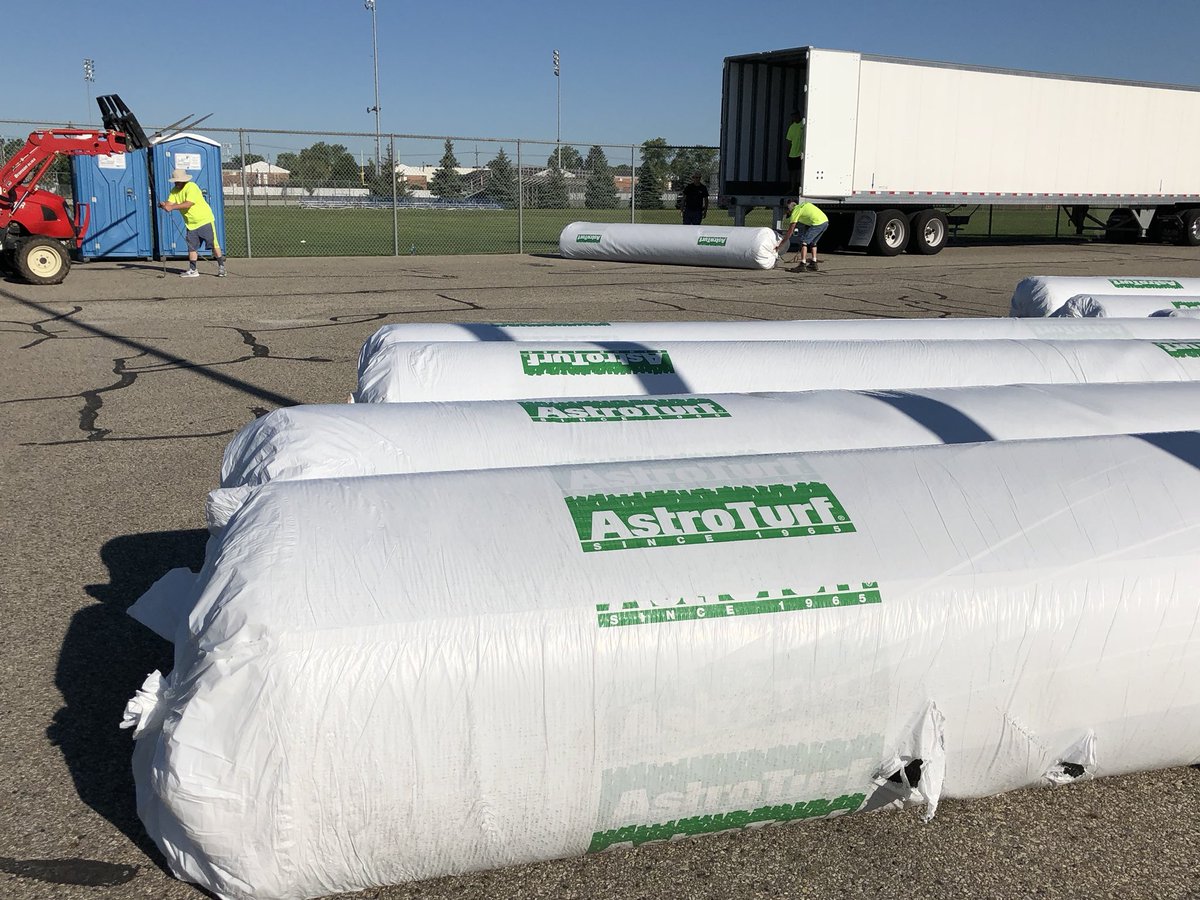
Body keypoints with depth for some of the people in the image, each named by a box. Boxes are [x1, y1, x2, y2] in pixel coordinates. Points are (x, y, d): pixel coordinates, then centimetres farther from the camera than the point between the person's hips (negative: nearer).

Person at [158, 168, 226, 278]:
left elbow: (188, 203, -28)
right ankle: (192, 270, 12)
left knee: (213, 244, -7)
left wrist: (172, 207, -33)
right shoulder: (174, 190, 6)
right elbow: (170, 203, -4)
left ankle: (221, 267, 1)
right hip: (191, 223, 7)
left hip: (205, 220, -7)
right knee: (192, 247, 7)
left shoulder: (191, 187, -17)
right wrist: (164, 205, -28)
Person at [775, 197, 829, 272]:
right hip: (826, 221, 8)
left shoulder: (795, 212, 3)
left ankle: (802, 265, -6)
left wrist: (780, 246, 11)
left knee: (804, 241, 0)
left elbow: (789, 233, 5)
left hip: (817, 223, -8)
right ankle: (814, 264, 24)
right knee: (812, 242, 22)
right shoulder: (803, 205, 24)